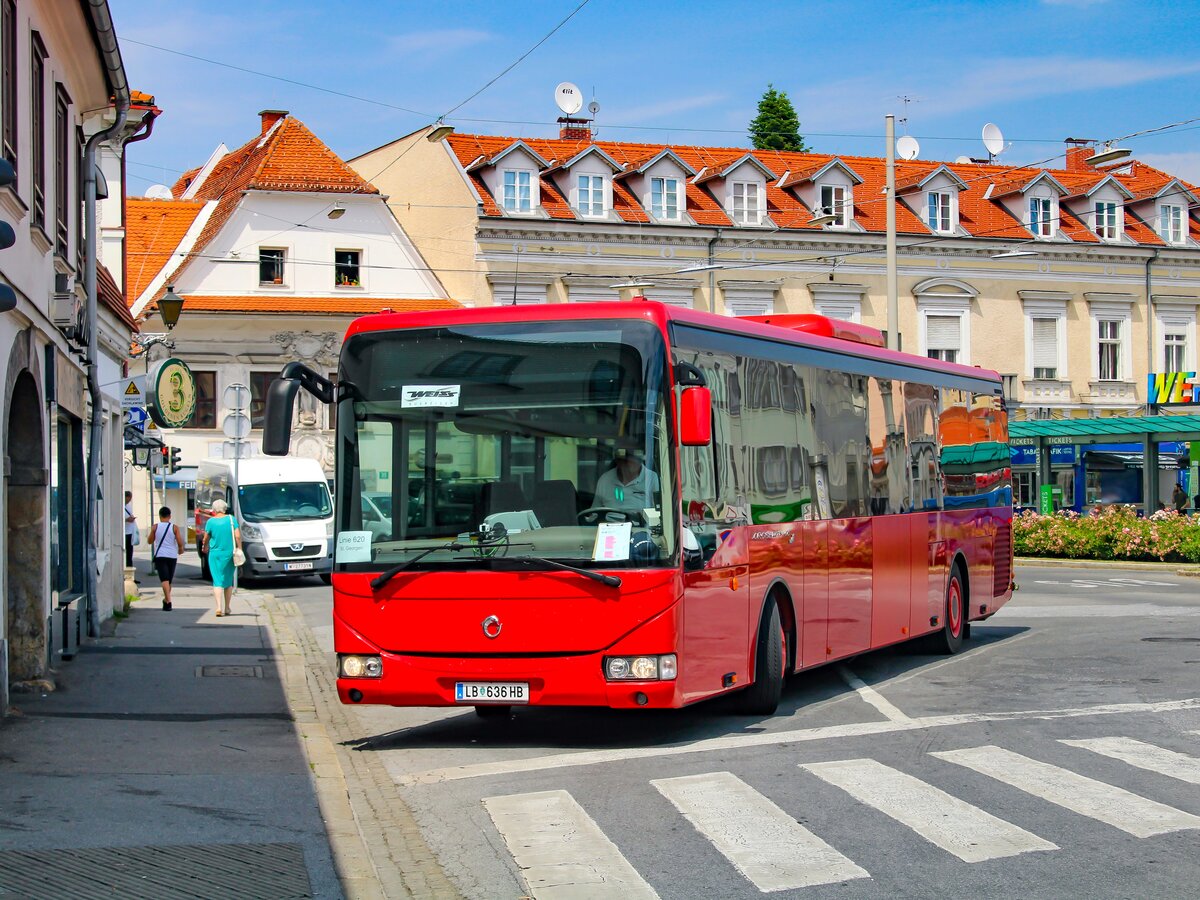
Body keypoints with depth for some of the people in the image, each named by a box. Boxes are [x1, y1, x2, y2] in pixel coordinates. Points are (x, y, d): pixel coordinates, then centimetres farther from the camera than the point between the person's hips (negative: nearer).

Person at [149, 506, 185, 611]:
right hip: (172, 556, 2)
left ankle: (168, 601, -27)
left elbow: (150, 541, 9)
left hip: (160, 556, -2)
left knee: (164, 579, -11)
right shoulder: (174, 527, -1)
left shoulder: (155, 527, -1)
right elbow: (180, 543, -6)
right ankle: (166, 600, 31)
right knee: (169, 580, 17)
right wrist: (181, 549, 15)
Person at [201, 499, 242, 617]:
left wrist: (205, 547, 26)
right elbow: (237, 536, -9)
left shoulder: (211, 522, -4)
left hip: (215, 554, -1)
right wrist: (239, 549, 1)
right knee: (228, 581, 15)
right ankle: (227, 608, 21)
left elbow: (206, 538, 6)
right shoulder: (231, 519, -3)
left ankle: (219, 607, -18)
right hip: (229, 554, 1)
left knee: (217, 581, -1)